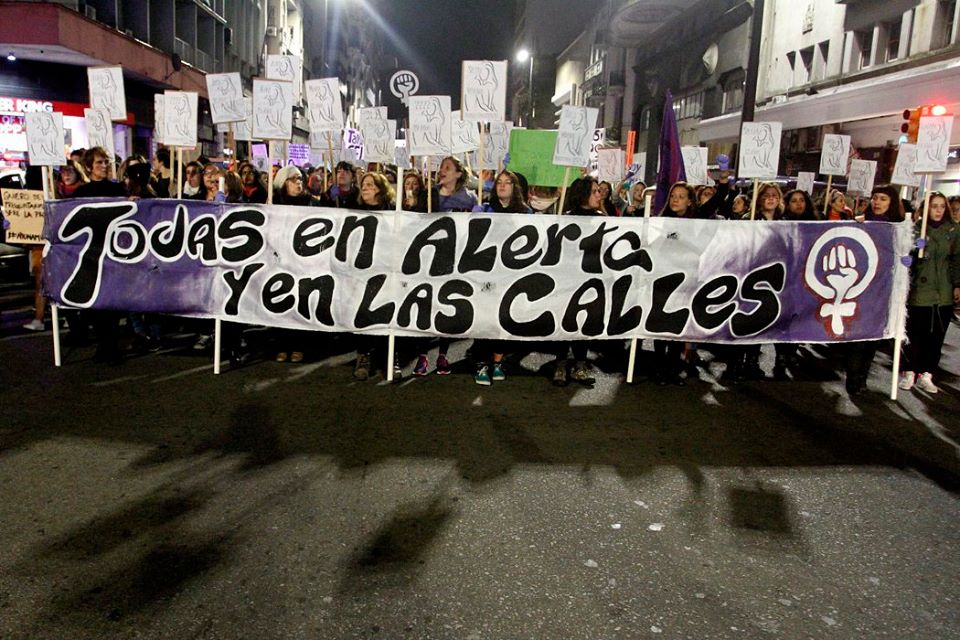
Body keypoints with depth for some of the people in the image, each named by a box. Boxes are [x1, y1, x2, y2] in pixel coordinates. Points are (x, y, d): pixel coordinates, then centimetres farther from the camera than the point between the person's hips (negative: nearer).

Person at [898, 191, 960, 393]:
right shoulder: (916, 228, -5)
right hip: (919, 291, -3)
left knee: (937, 336, 7)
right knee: (915, 334, 1)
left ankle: (926, 375, 18)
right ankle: (909, 372, 16)